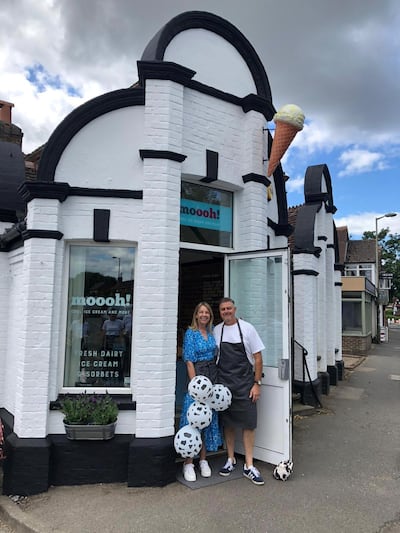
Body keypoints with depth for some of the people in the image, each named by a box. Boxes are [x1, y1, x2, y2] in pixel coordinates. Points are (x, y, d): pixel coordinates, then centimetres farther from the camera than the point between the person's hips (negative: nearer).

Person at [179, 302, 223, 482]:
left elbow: (215, 356, 15)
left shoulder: (212, 333, 11)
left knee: (209, 418, 10)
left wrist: (216, 381, 6)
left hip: (212, 377, 6)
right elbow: (189, 360, -11)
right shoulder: (190, 333, -5)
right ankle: (188, 463, 9)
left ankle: (203, 460, 23)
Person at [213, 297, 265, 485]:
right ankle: (230, 459, 27)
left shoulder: (247, 328, -4)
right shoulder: (216, 331, 4)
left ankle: (248, 466, 11)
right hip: (223, 383, 3)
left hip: (245, 384, -2)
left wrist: (257, 383, -7)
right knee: (227, 422, 11)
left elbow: (258, 358, -2)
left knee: (248, 423, -1)